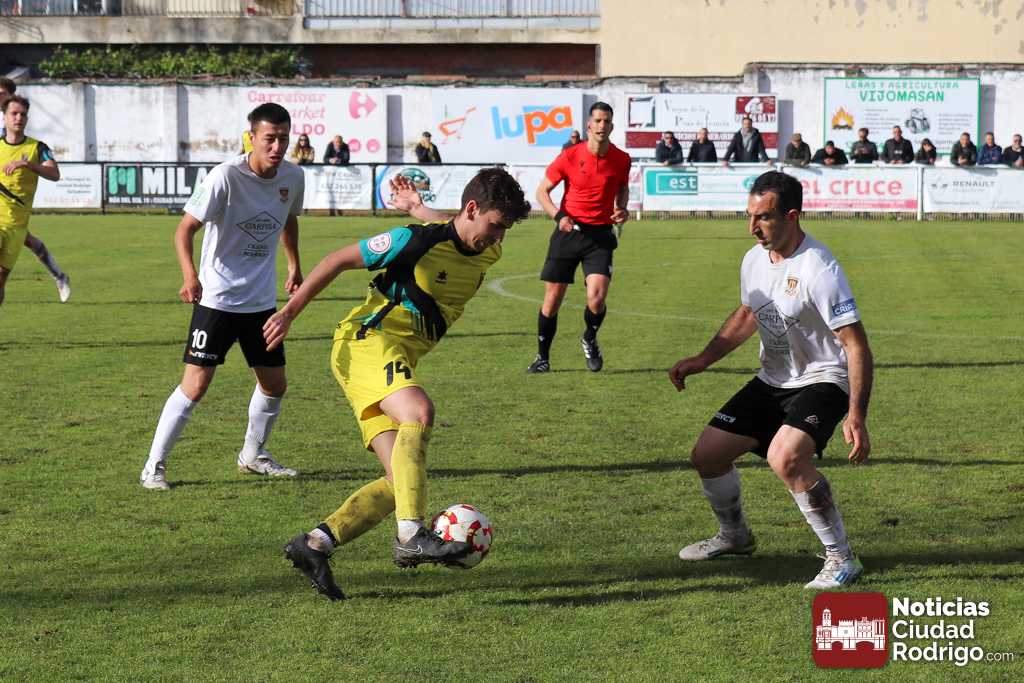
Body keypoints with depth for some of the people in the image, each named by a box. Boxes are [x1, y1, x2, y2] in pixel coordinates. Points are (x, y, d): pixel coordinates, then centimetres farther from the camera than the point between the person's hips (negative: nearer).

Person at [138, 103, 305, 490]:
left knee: (275, 385, 11)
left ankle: (253, 455, 34)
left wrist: (294, 266, 23)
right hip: (216, 298, -6)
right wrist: (189, 276, -34)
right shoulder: (226, 176, -19)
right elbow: (185, 229, -19)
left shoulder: (292, 177, -2)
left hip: (262, 301, 6)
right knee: (195, 385, -11)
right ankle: (154, 466, 0)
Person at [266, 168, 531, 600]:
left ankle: (313, 546, -3)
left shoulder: (488, 254, 7)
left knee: (402, 482, -5)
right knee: (419, 411, -36)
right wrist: (290, 312, -4)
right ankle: (412, 536, -45)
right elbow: (339, 260, -5)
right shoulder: (416, 240, -13)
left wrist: (417, 209, 37)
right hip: (367, 341, -8)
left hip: (401, 359, 8)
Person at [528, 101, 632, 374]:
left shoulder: (622, 160, -2)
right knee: (552, 299, 2)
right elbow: (542, 191, 1)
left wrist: (622, 209, -1)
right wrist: (558, 215, -14)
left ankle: (590, 340, 15)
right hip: (568, 231, 0)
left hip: (600, 235, 0)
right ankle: (543, 357, 21)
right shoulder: (570, 157, -7)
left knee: (596, 297, -17)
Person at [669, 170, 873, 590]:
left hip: (822, 381, -8)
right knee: (707, 454, 7)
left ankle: (841, 558, -18)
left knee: (785, 457, -33)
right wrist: (702, 360, 12)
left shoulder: (818, 269, -25)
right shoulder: (754, 259, 0)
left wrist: (856, 417, -30)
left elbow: (856, 345, -24)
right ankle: (735, 536, 36)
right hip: (772, 380, 8)